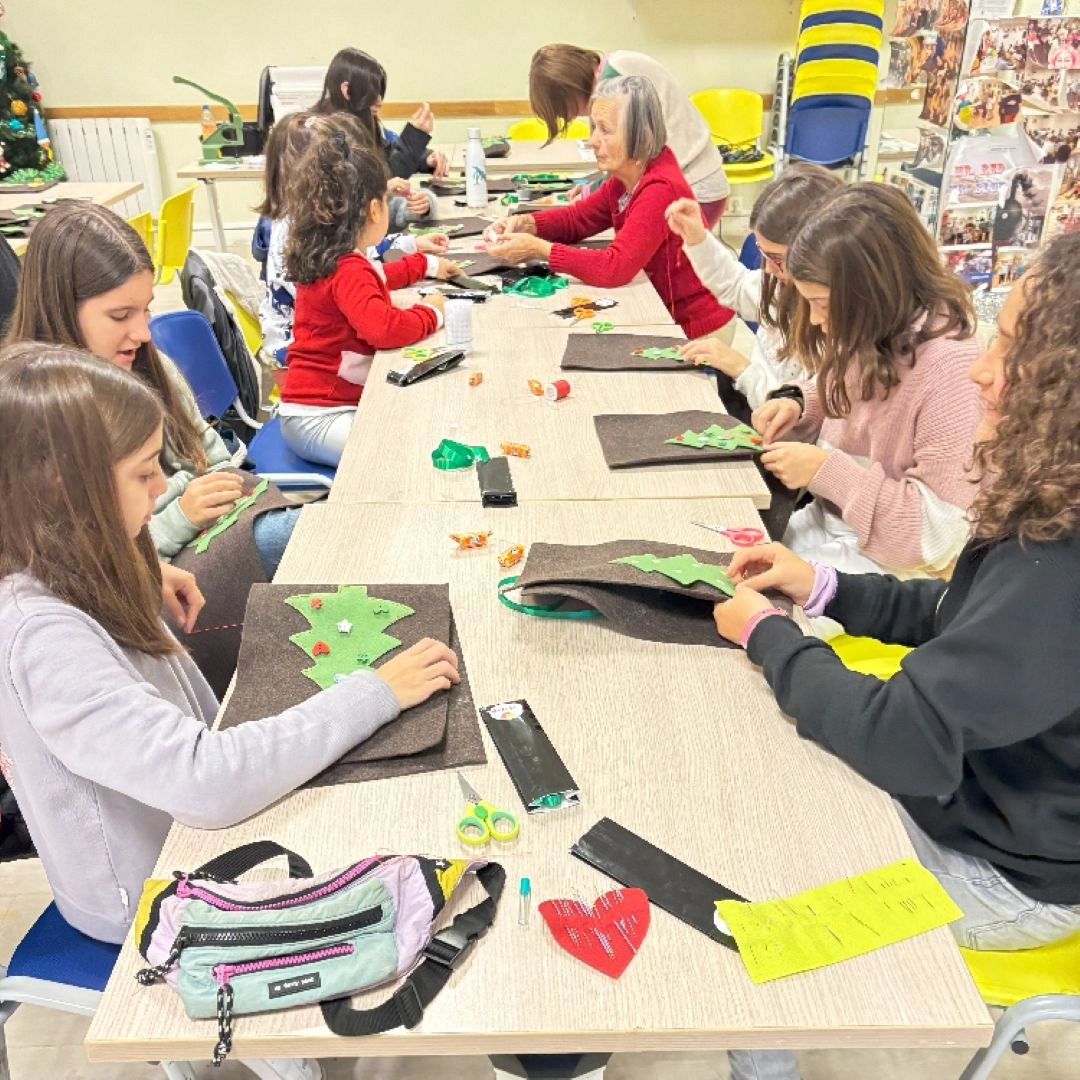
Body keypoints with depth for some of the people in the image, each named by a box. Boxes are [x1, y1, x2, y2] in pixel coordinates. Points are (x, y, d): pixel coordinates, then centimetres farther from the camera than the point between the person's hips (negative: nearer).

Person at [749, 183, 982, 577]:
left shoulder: (950, 368, -27)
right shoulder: (871, 330, -4)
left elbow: (944, 532, -26)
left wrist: (825, 471, -26)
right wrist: (797, 403, -3)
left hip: (880, 558, -7)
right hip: (828, 522, 7)